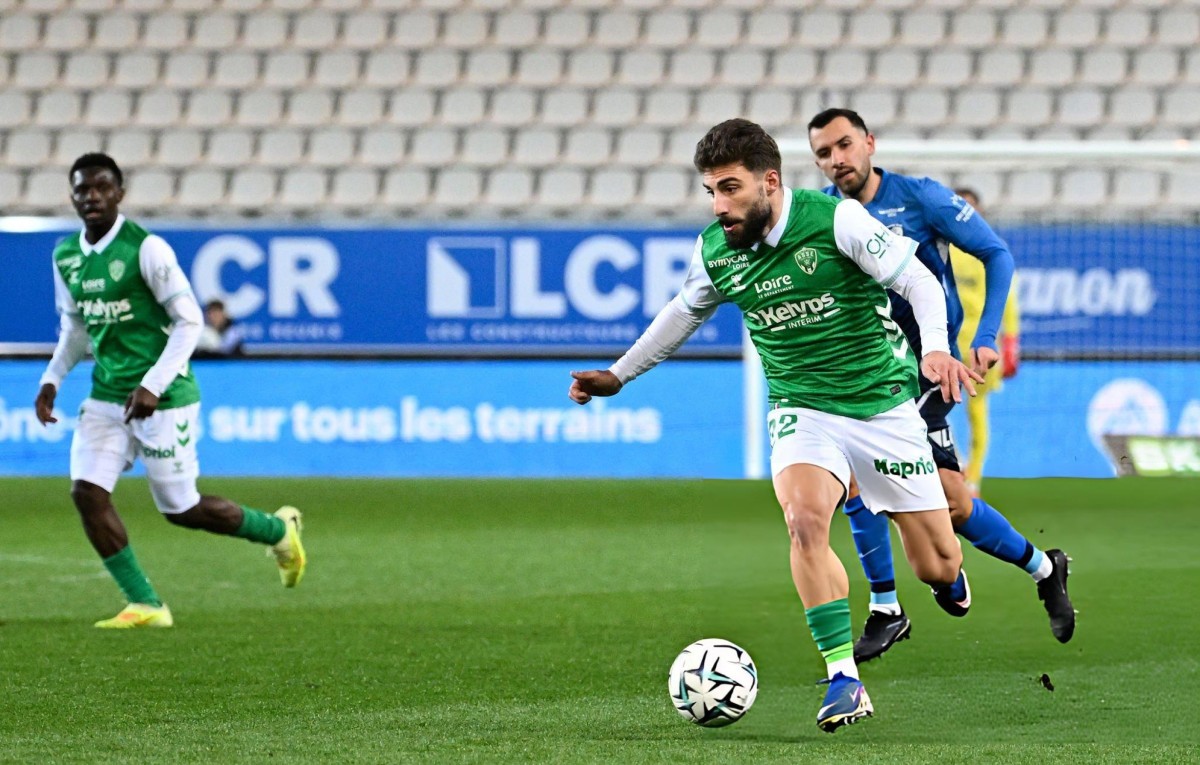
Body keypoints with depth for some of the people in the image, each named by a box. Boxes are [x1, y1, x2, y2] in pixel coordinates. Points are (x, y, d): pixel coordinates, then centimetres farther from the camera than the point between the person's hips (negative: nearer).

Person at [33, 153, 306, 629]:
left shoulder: (146, 249, -14)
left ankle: (279, 531, 27)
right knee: (87, 491, -12)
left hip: (163, 398, -6)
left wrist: (153, 385, -20)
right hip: (106, 395, 6)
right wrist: (52, 379, 8)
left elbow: (189, 320, -13)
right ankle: (144, 604, -4)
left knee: (181, 509, 1)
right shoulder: (66, 256, 6)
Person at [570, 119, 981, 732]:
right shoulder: (714, 251, -3)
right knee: (805, 521, -30)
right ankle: (845, 682, -25)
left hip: (884, 406, -2)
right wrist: (620, 375, 26)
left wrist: (935, 348, -32)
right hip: (802, 411, 2)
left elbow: (919, 282, -14)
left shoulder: (836, 219, -17)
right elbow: (684, 313, 19)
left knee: (937, 568, 1)